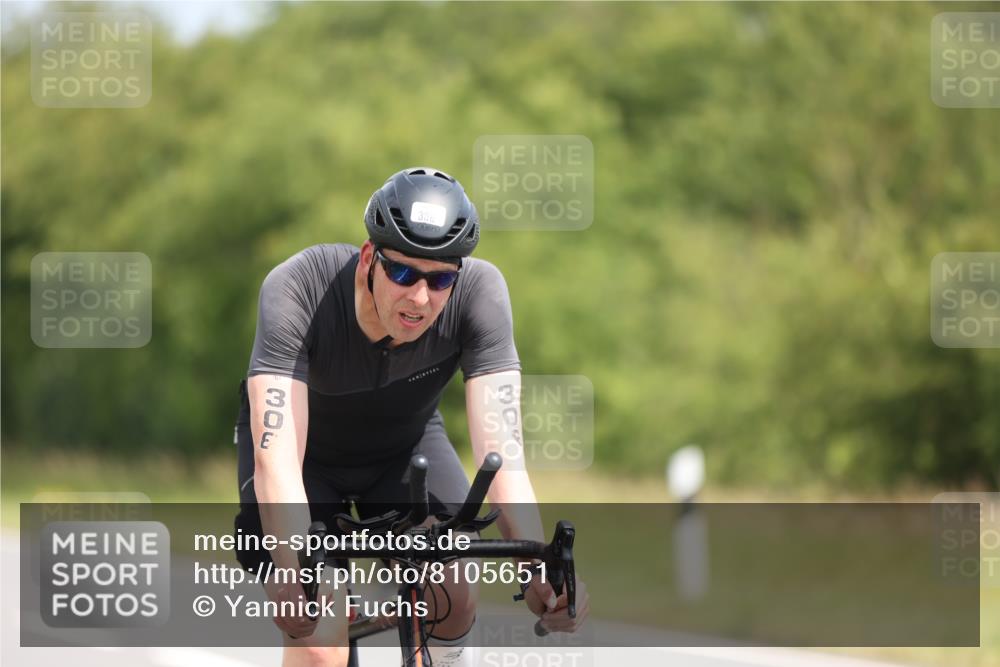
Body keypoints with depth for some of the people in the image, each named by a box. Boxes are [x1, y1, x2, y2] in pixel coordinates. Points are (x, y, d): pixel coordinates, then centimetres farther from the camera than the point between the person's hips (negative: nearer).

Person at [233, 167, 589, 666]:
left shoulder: (479, 291, -31)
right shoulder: (297, 289, -36)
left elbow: (500, 447, -36)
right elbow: (275, 458, -44)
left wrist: (540, 570, -51)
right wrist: (293, 574, -60)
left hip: (404, 446, 2)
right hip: (308, 450, -2)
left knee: (451, 598, -22)